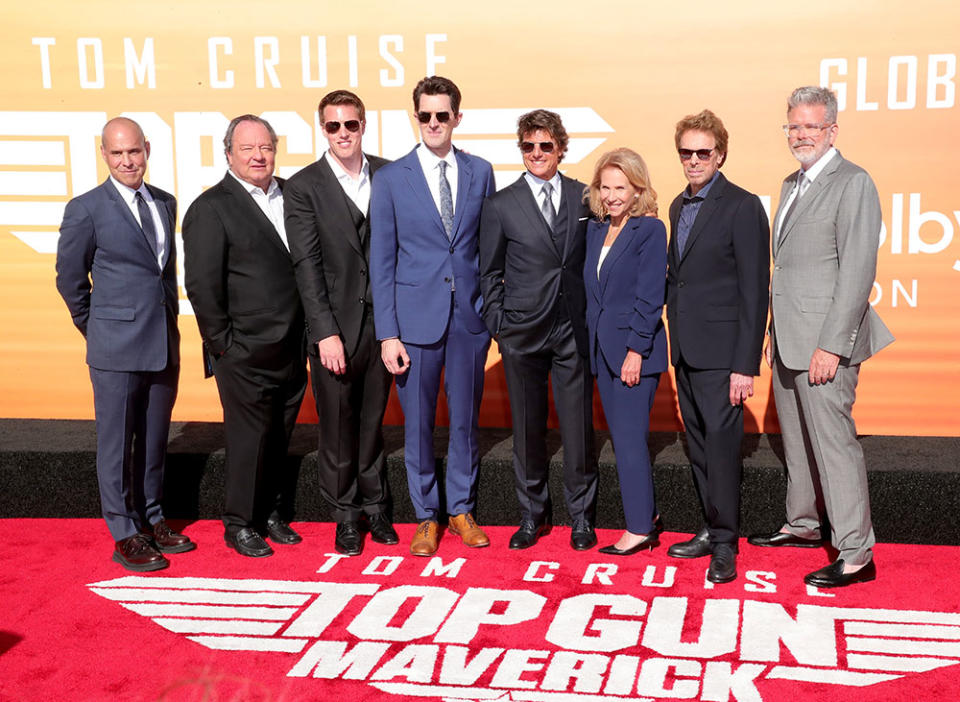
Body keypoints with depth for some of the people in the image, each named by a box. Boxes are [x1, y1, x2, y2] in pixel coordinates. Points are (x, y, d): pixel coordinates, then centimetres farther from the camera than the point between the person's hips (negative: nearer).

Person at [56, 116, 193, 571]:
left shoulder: (165, 204, 10)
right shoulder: (86, 209, -7)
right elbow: (70, 278, 0)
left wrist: (168, 320, 14)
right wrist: (98, 330, 6)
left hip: (164, 345, 5)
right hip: (117, 349, -5)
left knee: (155, 440, 14)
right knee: (117, 443, 3)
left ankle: (151, 520, 28)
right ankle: (125, 535, 13)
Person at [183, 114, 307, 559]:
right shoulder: (210, 208, -8)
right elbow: (202, 284, -11)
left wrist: (308, 334, 9)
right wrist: (223, 343, -11)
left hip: (291, 349, 6)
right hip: (245, 355, -5)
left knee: (280, 438, 15)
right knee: (248, 438, 2)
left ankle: (273, 516, 30)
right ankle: (240, 525, 18)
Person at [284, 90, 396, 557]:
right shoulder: (304, 187, -4)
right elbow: (307, 266, -8)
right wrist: (326, 332, -13)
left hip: (381, 322, 3)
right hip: (335, 327, -2)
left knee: (373, 420, 13)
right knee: (337, 426, 7)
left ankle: (375, 506, 28)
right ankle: (345, 515, 22)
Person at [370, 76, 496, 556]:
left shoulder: (480, 172, 5)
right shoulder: (391, 179, -2)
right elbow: (382, 261, -2)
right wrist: (387, 333, -7)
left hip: (470, 316, 2)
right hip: (416, 317, -2)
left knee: (465, 418, 12)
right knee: (417, 422, 7)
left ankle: (462, 508, 28)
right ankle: (426, 515, 23)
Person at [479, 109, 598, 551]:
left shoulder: (584, 198, 5)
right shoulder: (501, 206, 2)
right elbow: (490, 273, 6)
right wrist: (498, 325, 0)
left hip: (574, 330, 1)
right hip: (523, 332, 0)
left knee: (579, 426, 3)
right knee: (528, 427, 8)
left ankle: (581, 516, 19)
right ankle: (532, 515, 23)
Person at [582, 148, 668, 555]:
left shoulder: (650, 229, -8)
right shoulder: (596, 230, 13)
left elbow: (650, 296, -13)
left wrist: (636, 349, -16)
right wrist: (593, 342, 10)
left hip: (634, 349, -7)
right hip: (602, 348, 7)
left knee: (629, 438, -5)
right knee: (622, 438, 11)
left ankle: (639, 529, 4)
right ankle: (647, 519, 22)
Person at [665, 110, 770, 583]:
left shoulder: (743, 207, -10)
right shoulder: (679, 206, 14)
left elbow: (755, 291, -13)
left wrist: (746, 365, -17)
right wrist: (674, 340, 10)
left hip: (721, 350, -7)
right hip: (685, 348, 7)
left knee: (721, 442, -5)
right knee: (699, 444, 13)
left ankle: (724, 544, 6)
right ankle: (711, 530, 24)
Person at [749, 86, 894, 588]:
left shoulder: (853, 183, -11)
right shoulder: (792, 184, 16)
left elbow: (857, 272, -17)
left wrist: (831, 344, -20)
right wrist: (776, 332, 17)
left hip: (825, 343, -9)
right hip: (790, 340, 9)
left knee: (834, 442, -6)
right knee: (797, 440, 18)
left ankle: (855, 555, 1)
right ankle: (803, 525, 33)